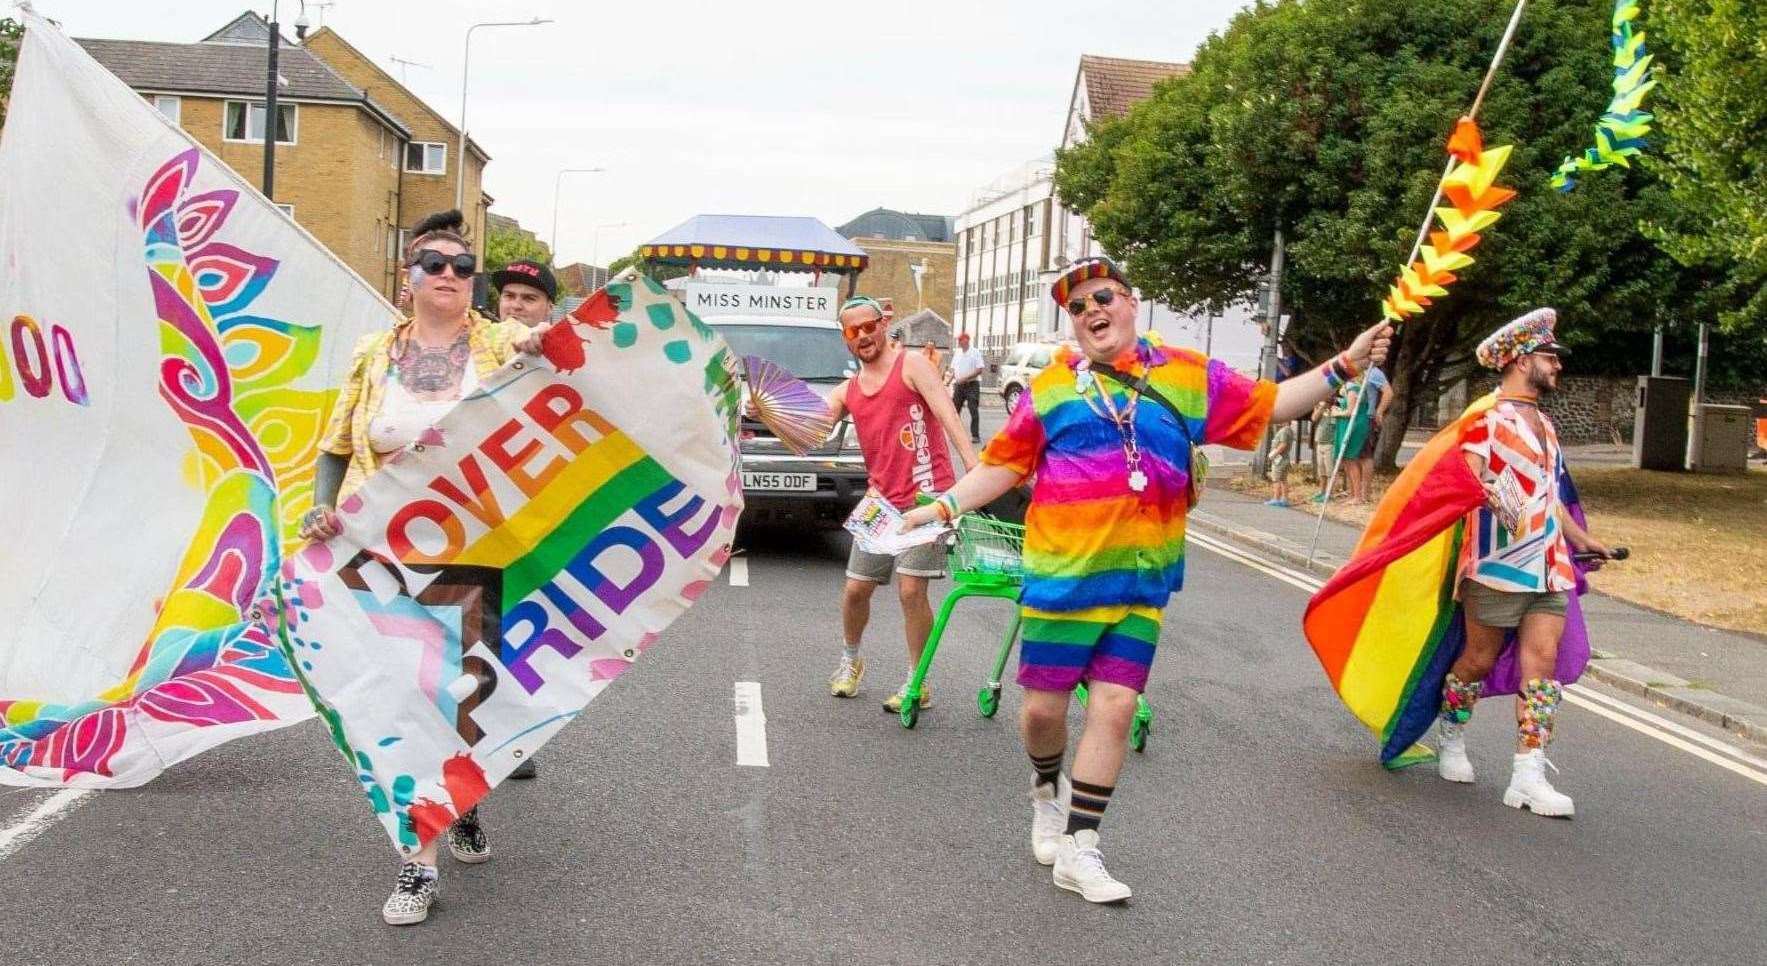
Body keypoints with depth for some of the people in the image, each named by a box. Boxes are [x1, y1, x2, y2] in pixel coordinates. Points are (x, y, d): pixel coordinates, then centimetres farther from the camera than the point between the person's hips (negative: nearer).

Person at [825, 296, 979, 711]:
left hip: (925, 496, -6)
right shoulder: (847, 391, 16)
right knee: (856, 589, 10)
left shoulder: (911, 365, -3)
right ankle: (850, 661, 36)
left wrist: (972, 461, -30)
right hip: (881, 501, 6)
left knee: (911, 591, -10)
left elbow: (946, 412, -16)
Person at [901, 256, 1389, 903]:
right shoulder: (1051, 388, 3)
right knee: (1043, 707, 4)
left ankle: (1078, 848, 10)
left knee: (1114, 708, 0)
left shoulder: (1188, 377, 6)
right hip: (1063, 577, -1)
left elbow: (1271, 405, 11)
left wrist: (1343, 367, 4)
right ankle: (1048, 789, 38)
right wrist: (941, 507, -3)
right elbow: (1003, 466, 6)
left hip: (1142, 582, 1)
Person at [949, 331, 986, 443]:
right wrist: (951, 378, -1)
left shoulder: (975, 352, -6)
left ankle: (975, 435, -6)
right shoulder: (957, 353, 11)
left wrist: (965, 378, -18)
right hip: (959, 385, 6)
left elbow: (980, 370, -12)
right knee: (955, 409, 6)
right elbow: (953, 369, 18)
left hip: (972, 384, -6)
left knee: (974, 411, -8)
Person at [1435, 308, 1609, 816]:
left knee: (1543, 662, -2)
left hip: (1550, 564, 7)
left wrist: (1580, 538, 30)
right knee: (1479, 658, 4)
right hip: (1499, 562, -7)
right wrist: (1491, 494, -38)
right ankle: (1452, 743, 27)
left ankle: (1528, 778, -3)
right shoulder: (1489, 416, -6)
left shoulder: (1542, 422, 21)